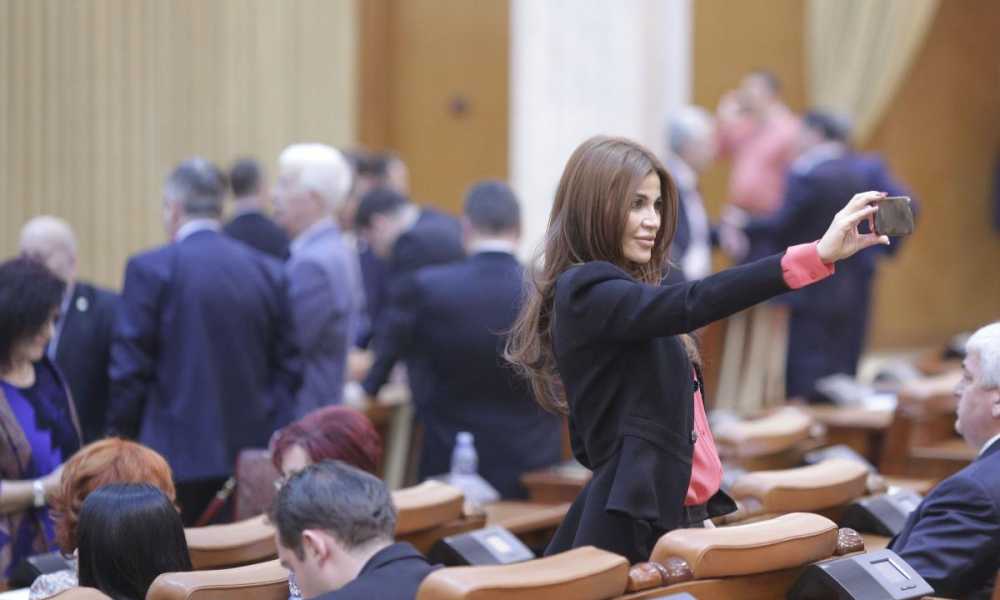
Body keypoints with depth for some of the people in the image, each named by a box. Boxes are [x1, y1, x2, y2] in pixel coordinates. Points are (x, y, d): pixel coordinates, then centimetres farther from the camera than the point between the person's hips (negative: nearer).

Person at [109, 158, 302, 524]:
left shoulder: (151, 270, -6)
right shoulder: (269, 272, 7)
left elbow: (129, 370, -7)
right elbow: (289, 368, 8)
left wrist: (124, 440, 5)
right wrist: (274, 442, 12)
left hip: (179, 455, -5)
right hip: (253, 453, 5)